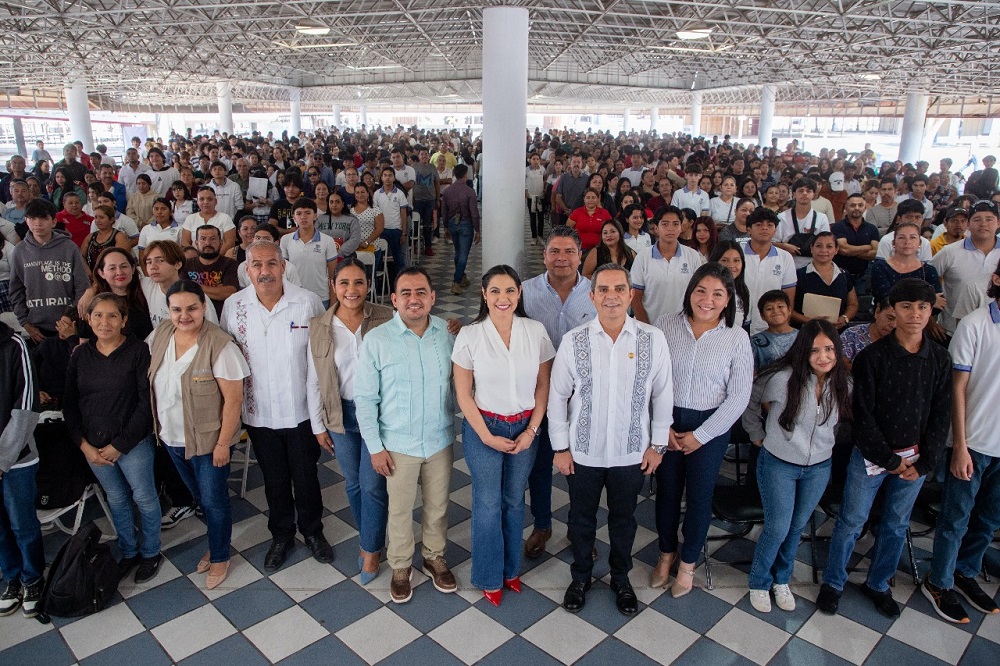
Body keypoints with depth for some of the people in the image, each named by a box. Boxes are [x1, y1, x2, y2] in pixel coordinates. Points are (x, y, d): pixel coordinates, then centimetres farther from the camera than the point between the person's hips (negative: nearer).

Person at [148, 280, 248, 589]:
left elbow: (233, 399, -21)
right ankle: (216, 542, 45)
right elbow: (151, 379, 10)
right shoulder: (160, 334, -5)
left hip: (208, 440, -6)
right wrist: (158, 424, 9)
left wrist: (223, 443, -18)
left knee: (214, 500, 9)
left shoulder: (219, 345, -24)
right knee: (199, 496, 23)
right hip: (172, 437, 6)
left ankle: (220, 558, 31)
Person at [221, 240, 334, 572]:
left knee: (306, 477, 14)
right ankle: (282, 535, 43)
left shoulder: (308, 302, -14)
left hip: (301, 411, -2)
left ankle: (312, 531, 41)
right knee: (274, 480, 19)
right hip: (259, 414, 2)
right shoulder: (233, 306, -7)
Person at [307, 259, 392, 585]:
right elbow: (314, 380, 3)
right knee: (353, 484, 17)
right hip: (341, 416, 3)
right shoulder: (319, 327, -5)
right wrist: (319, 425, 6)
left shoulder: (385, 319, -12)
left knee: (372, 485, 2)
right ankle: (368, 538, 40)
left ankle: (372, 550, 25)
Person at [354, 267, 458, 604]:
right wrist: (375, 446, -8)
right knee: (400, 509, 14)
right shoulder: (377, 340, -13)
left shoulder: (448, 333, -7)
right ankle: (401, 566, 38)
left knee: (438, 505, 18)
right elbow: (365, 397, -8)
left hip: (440, 440, 2)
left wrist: (455, 421, 4)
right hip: (398, 444, -2)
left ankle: (435, 557, 44)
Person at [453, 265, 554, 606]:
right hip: (483, 427, -2)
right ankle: (489, 577, 28)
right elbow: (463, 393, -7)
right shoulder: (469, 335, -11)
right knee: (488, 503, 8)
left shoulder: (536, 332, -6)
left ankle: (511, 568, 37)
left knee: (514, 500, 15)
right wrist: (487, 436, -9)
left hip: (525, 428, 2)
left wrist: (532, 430, -5)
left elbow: (543, 386, 0)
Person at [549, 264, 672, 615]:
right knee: (582, 518, 19)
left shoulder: (653, 340, -11)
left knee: (623, 519, 22)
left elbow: (662, 395, -1)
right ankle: (581, 577, 45)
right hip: (583, 452, 0)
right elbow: (557, 396, -4)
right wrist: (561, 447, -2)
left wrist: (657, 444, 2)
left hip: (631, 453, 1)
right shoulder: (573, 341, -13)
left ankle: (621, 578, 47)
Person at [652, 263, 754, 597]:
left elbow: (738, 397, -7)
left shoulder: (737, 338, -8)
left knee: (699, 496, 12)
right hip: (666, 424, 1)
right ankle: (666, 553, 39)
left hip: (710, 427, -1)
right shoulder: (666, 325, -7)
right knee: (666, 491, 15)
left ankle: (688, 562, 35)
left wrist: (700, 435, -8)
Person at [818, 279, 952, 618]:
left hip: (915, 457, 4)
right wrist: (890, 460, -12)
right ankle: (833, 582, 22)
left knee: (896, 524, 15)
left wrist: (924, 462, -5)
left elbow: (941, 415, 2)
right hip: (871, 455, -3)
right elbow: (863, 415, -12)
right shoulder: (872, 356, -12)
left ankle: (878, 584, 34)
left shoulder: (939, 358, -1)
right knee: (852, 520, 4)